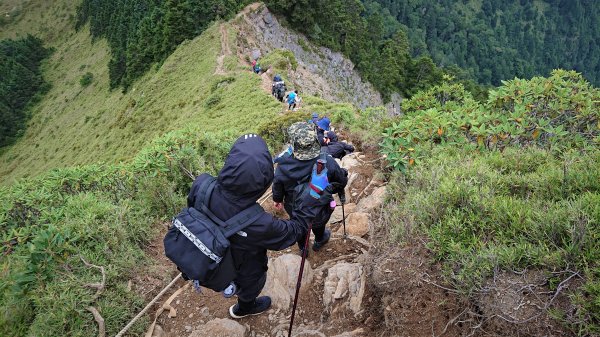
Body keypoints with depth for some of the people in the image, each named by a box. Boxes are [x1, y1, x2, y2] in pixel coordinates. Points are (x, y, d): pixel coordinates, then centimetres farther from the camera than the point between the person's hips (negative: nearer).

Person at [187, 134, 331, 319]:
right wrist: (314, 201, -18)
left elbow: (191, 208, -9)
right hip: (243, 273, -4)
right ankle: (244, 308, 65)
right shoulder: (258, 225, -46)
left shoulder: (201, 185, -35)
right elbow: (294, 231, -25)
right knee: (251, 285, 33)